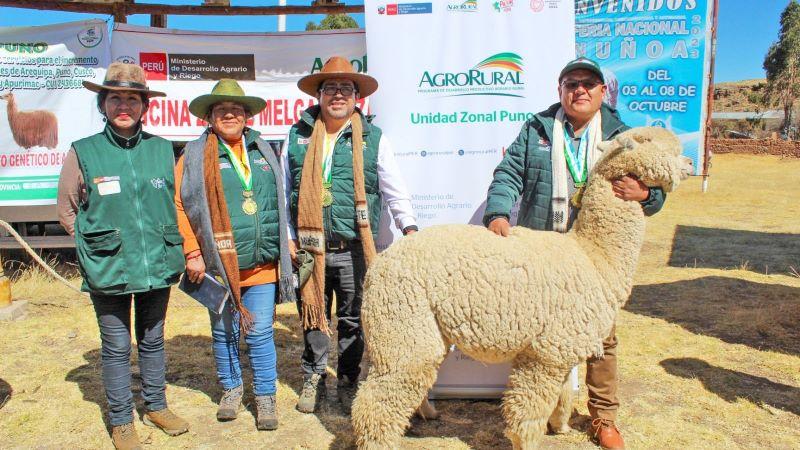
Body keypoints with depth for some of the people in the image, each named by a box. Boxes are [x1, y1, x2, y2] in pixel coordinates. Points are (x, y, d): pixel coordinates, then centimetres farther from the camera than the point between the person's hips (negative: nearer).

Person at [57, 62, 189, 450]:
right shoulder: (83, 153, -4)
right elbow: (67, 210, 6)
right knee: (117, 348, 9)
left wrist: (168, 244, 10)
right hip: (108, 272, -2)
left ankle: (156, 406, 36)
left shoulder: (162, 149, 3)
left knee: (152, 341, 17)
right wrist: (96, 243, 2)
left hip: (158, 267, 3)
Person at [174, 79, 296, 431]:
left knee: (260, 333, 5)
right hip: (218, 265, -1)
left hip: (262, 265, 2)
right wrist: (192, 253, -8)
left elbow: (279, 203, 17)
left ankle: (265, 396, 20)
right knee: (224, 332, 13)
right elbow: (180, 205, -4)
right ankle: (231, 388, 32)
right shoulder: (195, 155, 0)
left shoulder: (263, 152, 12)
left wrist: (284, 246, 13)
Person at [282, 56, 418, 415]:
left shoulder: (373, 139, 3)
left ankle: (348, 383, 27)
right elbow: (283, 190, 12)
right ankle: (313, 379, 31)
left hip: (353, 249, -1)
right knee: (313, 317, 13)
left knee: (352, 321, 10)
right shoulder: (297, 137, 7)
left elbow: (395, 190, 3)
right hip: (308, 248, 1)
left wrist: (409, 227, -9)